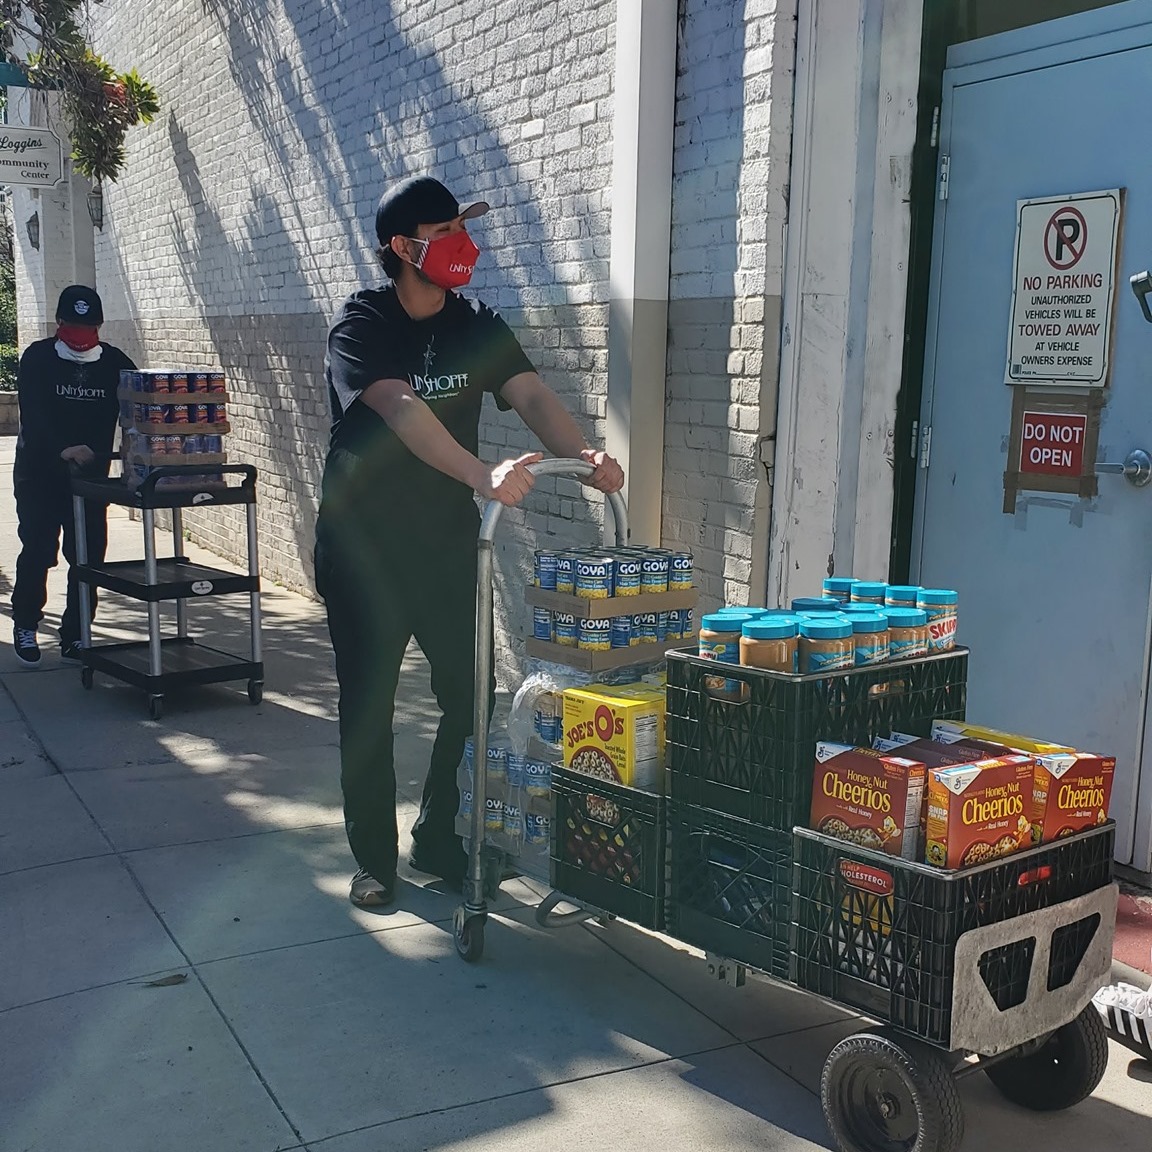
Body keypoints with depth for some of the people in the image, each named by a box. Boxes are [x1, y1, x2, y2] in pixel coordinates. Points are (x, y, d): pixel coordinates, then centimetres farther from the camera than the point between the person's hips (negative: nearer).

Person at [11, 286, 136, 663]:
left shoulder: (115, 362, 3)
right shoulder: (37, 358, -5)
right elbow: (32, 414, -18)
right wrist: (63, 448, -34)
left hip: (91, 474, 2)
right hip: (39, 473, -2)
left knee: (88, 555, 1)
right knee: (37, 551, 1)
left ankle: (75, 635, 12)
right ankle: (25, 626, 19)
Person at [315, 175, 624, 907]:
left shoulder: (478, 328, 3)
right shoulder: (363, 327, -12)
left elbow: (531, 394, -13)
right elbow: (402, 411, -31)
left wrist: (583, 454, -34)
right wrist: (484, 475, -46)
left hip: (448, 543, 4)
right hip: (364, 547, -4)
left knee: (473, 697, 3)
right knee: (368, 704, 5)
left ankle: (439, 842, 23)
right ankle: (375, 857, 21)